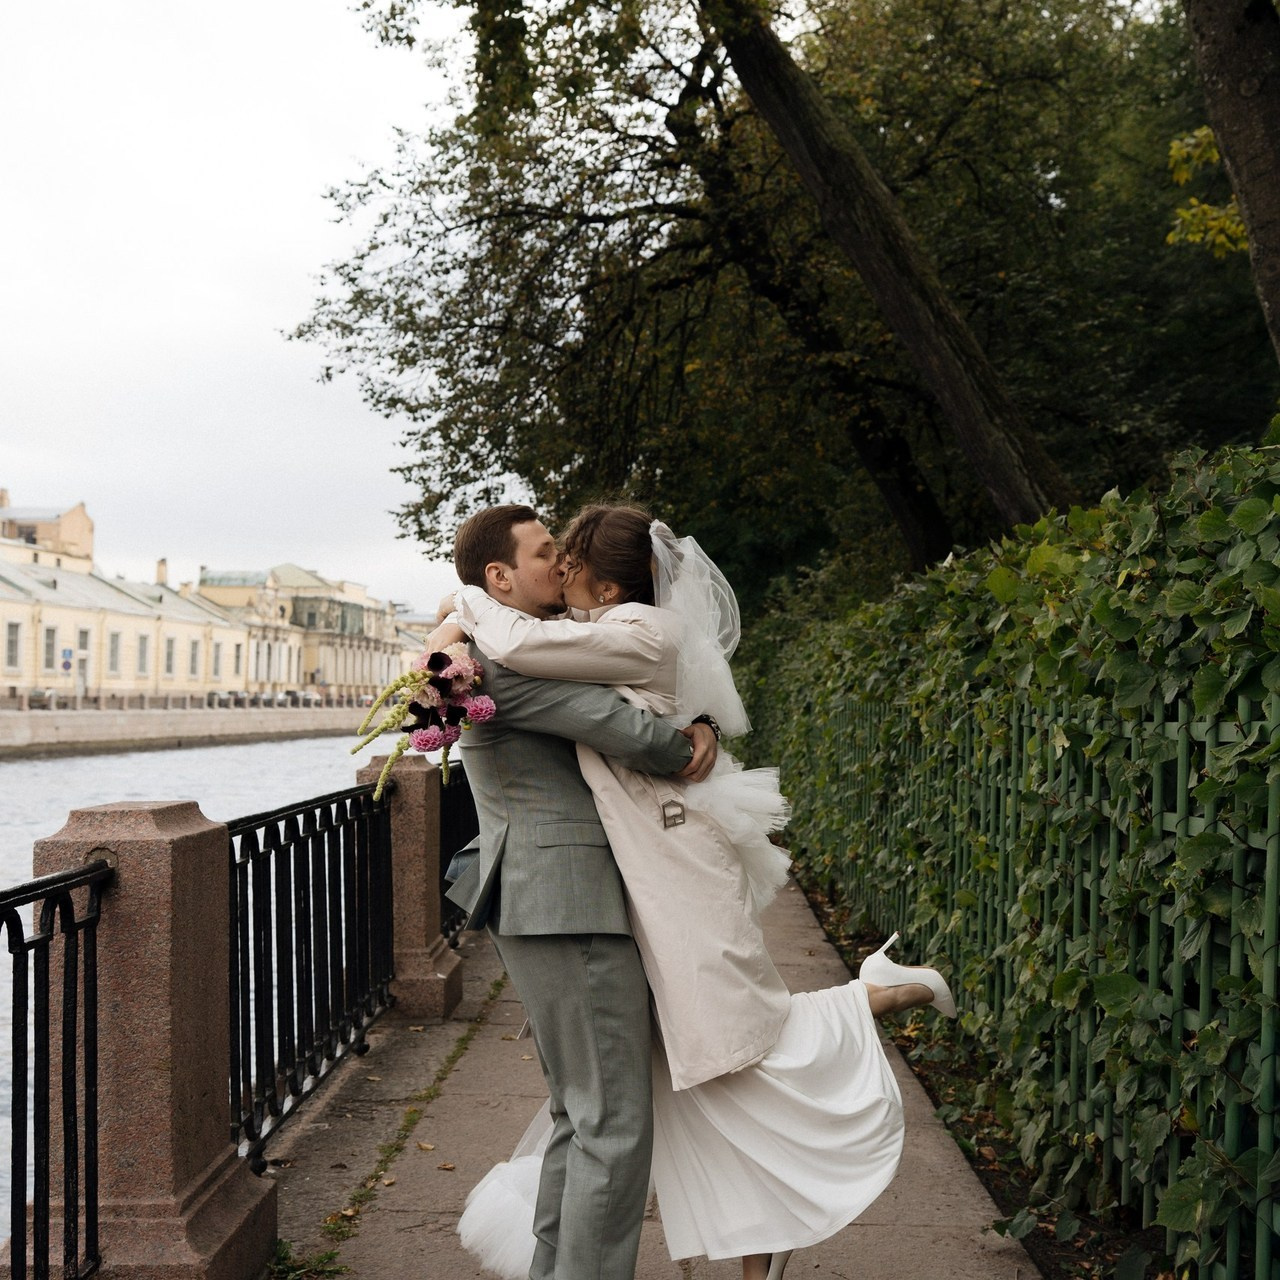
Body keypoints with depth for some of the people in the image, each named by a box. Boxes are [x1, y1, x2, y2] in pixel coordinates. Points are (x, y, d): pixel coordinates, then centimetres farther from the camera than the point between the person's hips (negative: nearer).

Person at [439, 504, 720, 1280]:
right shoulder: (498, 657, -13)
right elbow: (619, 727, -21)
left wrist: (699, 727, -2)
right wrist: (685, 754, -1)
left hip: (555, 908, 11)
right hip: (569, 906, -11)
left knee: (581, 1116, 17)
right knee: (615, 1124, -7)